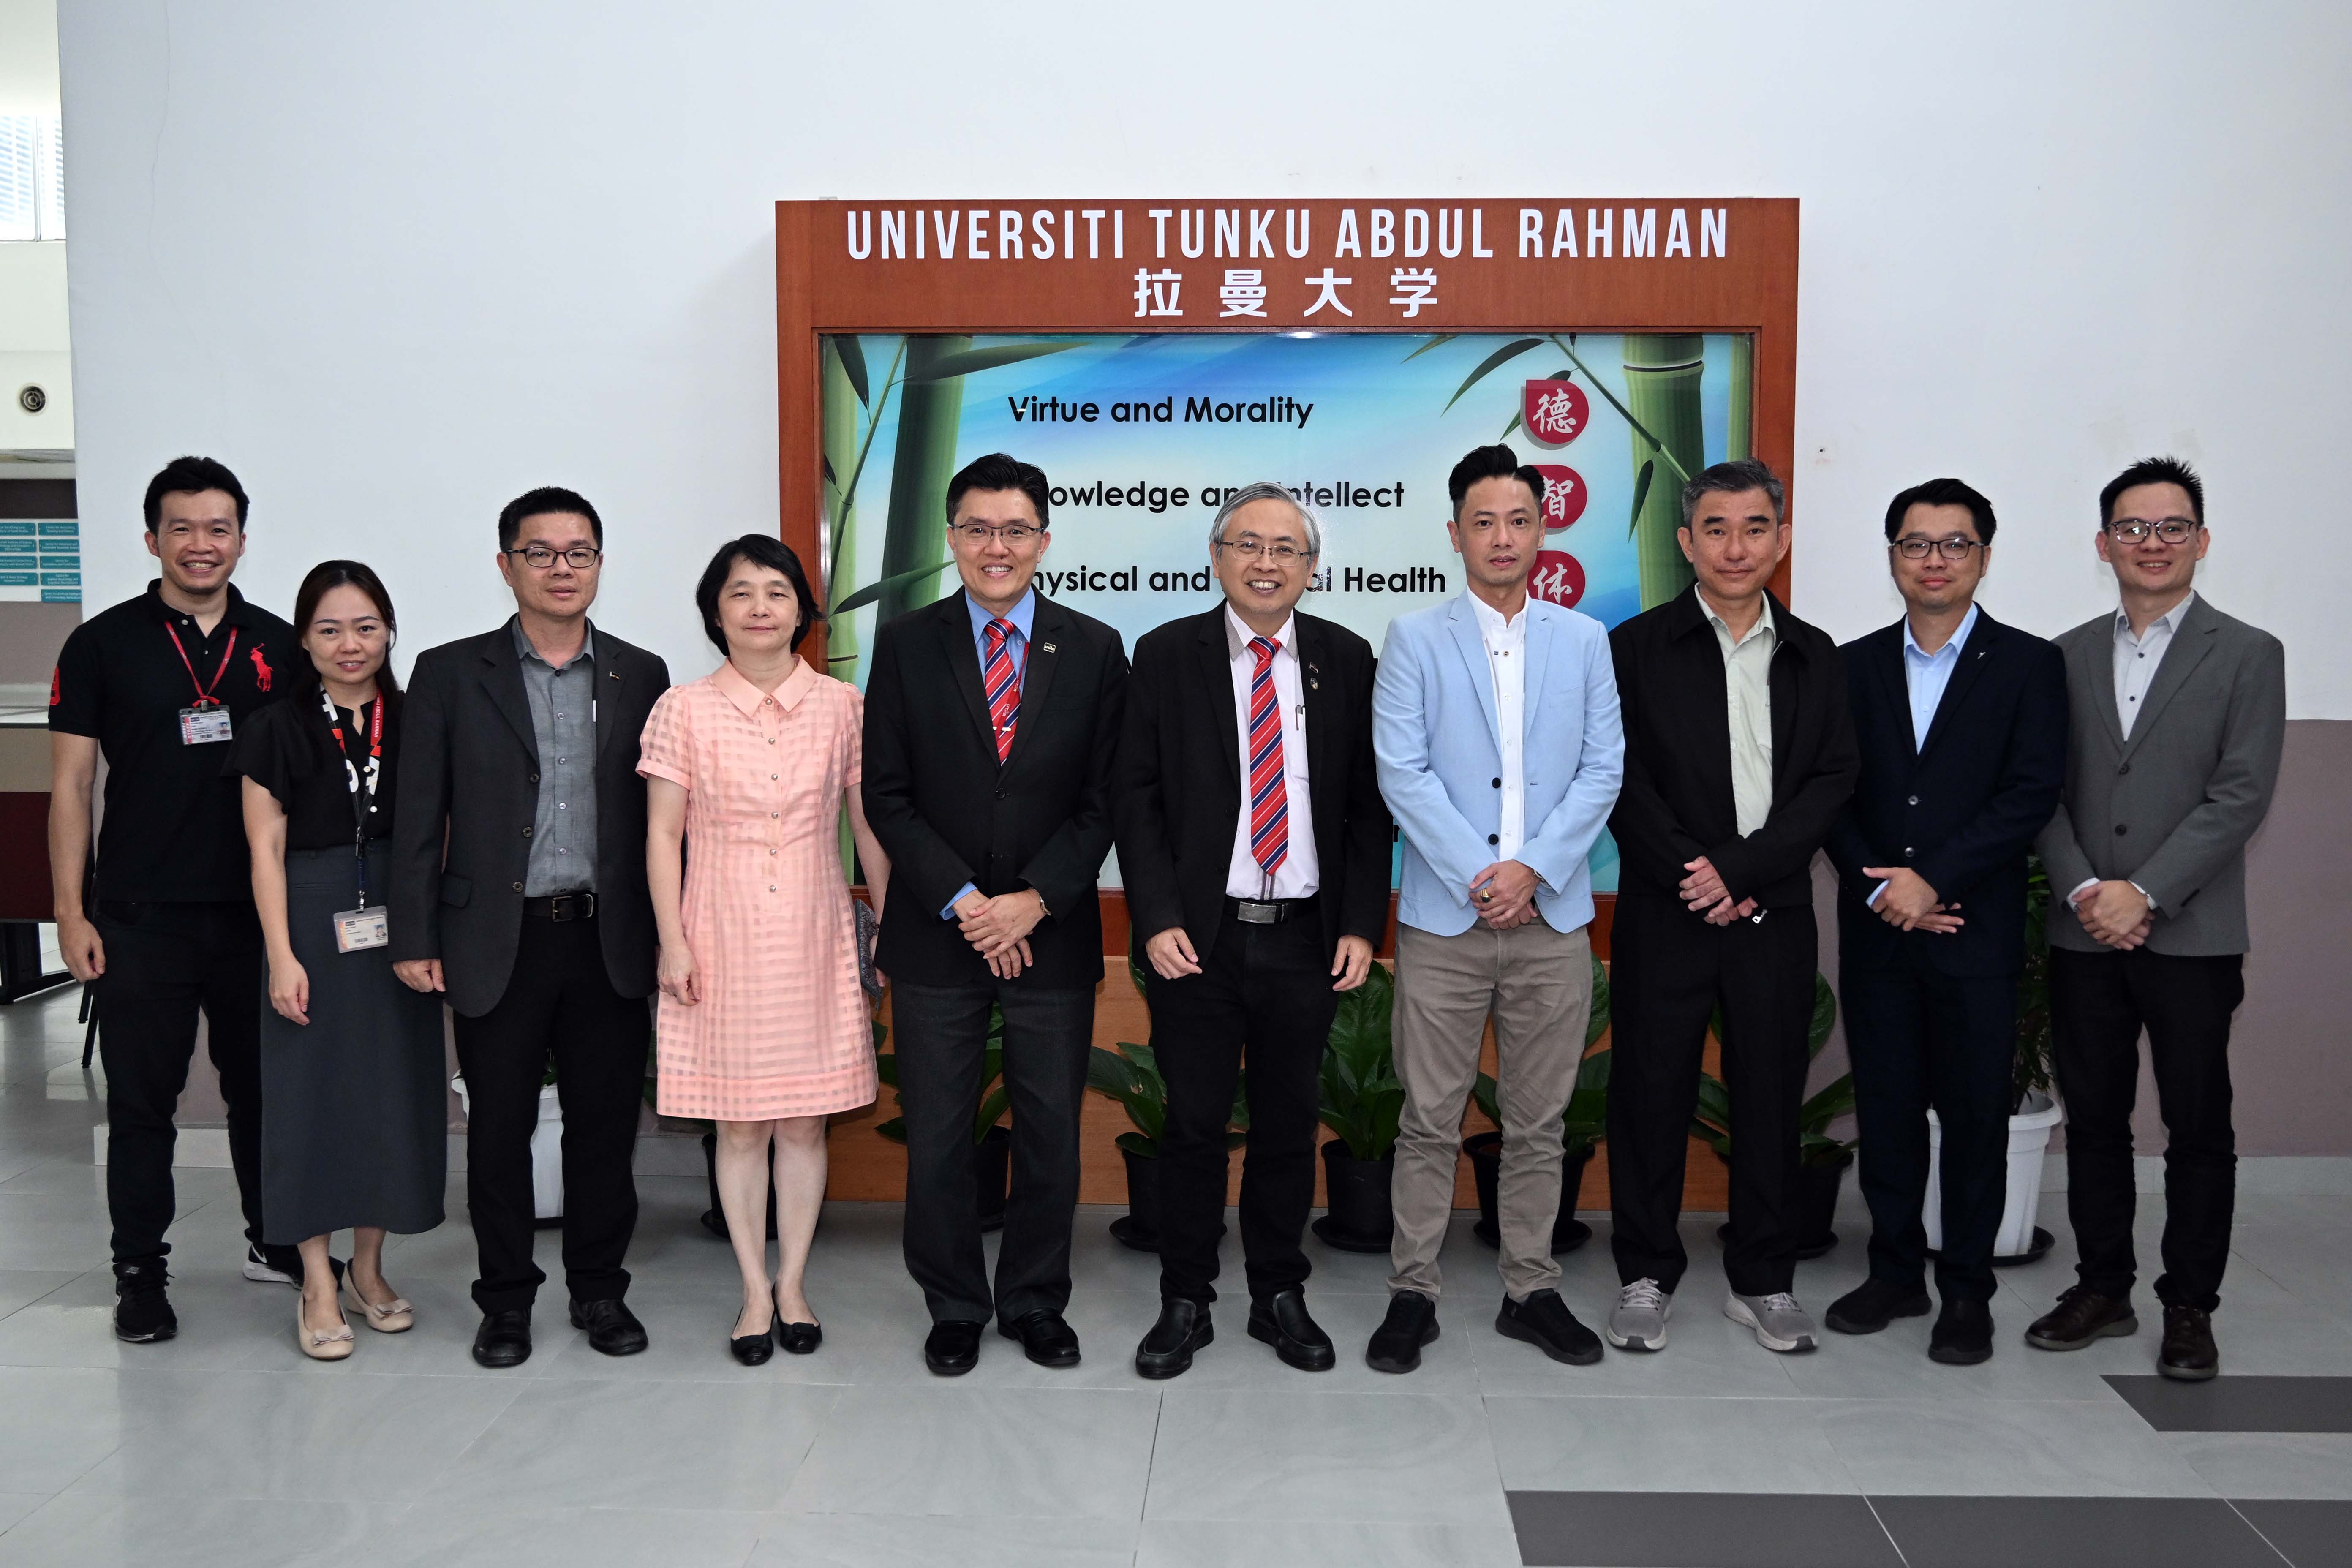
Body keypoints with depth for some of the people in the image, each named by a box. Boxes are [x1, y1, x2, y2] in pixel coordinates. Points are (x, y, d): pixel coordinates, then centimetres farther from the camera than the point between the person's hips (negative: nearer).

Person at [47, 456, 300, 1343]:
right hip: (139, 919, -2)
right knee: (142, 1101, 6)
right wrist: (72, 912, -6)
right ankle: (139, 1272, 17)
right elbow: (70, 785, 0)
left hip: (257, 913, 2)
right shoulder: (103, 645, 0)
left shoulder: (279, 647, 6)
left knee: (264, 1088, 13)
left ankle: (277, 1243, 27)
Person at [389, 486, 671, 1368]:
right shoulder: (451, 674, 2)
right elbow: (418, 818, 1)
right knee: (499, 1128, 8)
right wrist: (414, 939, -3)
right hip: (497, 940, -1)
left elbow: (660, 816, 7)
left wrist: (668, 934, 3)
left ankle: (600, 1288, 25)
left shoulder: (641, 677, 6)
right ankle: (507, 1300, 23)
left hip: (609, 940, 1)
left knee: (606, 1122, 8)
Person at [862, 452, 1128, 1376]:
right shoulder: (905, 645, 1)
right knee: (938, 1137, 7)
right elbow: (887, 796, -2)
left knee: (1051, 1134, 9)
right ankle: (954, 1308, 25)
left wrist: (1032, 901, -12)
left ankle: (1035, 1302, 27)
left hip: (1052, 934, 0)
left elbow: (1102, 801, -1)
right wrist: (963, 901, -11)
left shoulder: (1094, 650, 2)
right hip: (936, 934, 0)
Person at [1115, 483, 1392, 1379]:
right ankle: (1184, 1302, 22)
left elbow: (1368, 803, 4)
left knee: (1289, 1127, 12)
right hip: (1198, 937, -1)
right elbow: (1138, 799, -1)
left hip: (1307, 938, 1)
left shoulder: (1347, 659, 4)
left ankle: (1280, 1296, 27)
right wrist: (1157, 919, -10)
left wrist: (1362, 924, -3)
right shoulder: (1167, 656, 0)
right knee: (1193, 1127, 7)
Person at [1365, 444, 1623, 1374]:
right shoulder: (1415, 640, 4)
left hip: (1553, 916, 2)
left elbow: (1603, 768, 2)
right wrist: (1477, 875, -13)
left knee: (1539, 1122, 10)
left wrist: (1534, 868, -11)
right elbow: (1402, 770, -5)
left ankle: (1531, 1292, 22)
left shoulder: (1583, 641, 10)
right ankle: (1412, 1295, 14)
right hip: (1445, 916, -2)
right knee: (1430, 1121, 3)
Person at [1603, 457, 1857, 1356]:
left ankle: (1764, 1281, 22)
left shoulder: (1815, 659, 10)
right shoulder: (1639, 648, 1)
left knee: (1771, 1096, 8)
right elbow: (1625, 782, -4)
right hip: (1665, 916, -2)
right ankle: (1646, 1277, 18)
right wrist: (1693, 881, -11)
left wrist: (1740, 869, -11)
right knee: (1651, 1095, 4)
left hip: (1774, 916, 2)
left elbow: (1832, 783, 1)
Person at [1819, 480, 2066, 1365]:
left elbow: (2032, 794, -9)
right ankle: (1897, 1273, 24)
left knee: (1975, 1117, 5)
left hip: (1977, 934, -2)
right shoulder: (1856, 666, 9)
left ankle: (1967, 1290, 17)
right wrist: (1880, 890, -9)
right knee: (1886, 1110, 9)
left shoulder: (2027, 665, 1)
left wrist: (1933, 880, -15)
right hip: (1877, 930, 3)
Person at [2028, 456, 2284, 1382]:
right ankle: (2102, 1288, 23)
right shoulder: (2066, 657, 10)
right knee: (2093, 1120, 10)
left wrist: (2145, 894, -15)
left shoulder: (2246, 655, 1)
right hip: (2084, 935, 3)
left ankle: (2190, 1307, 18)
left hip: (2191, 934, -3)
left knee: (2199, 1130, 5)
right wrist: (2083, 891, -9)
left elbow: (2240, 796, -8)